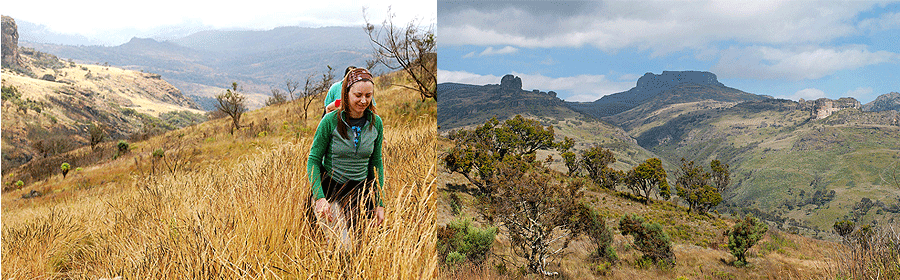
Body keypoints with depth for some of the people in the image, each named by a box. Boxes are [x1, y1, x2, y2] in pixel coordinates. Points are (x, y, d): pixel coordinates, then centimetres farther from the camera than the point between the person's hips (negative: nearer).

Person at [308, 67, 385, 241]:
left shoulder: (375, 123, -2)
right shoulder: (331, 121, -13)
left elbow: (376, 164, 6)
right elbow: (313, 160, -7)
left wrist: (379, 203, 3)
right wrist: (319, 197, -19)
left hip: (362, 189, 4)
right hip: (330, 187, -3)